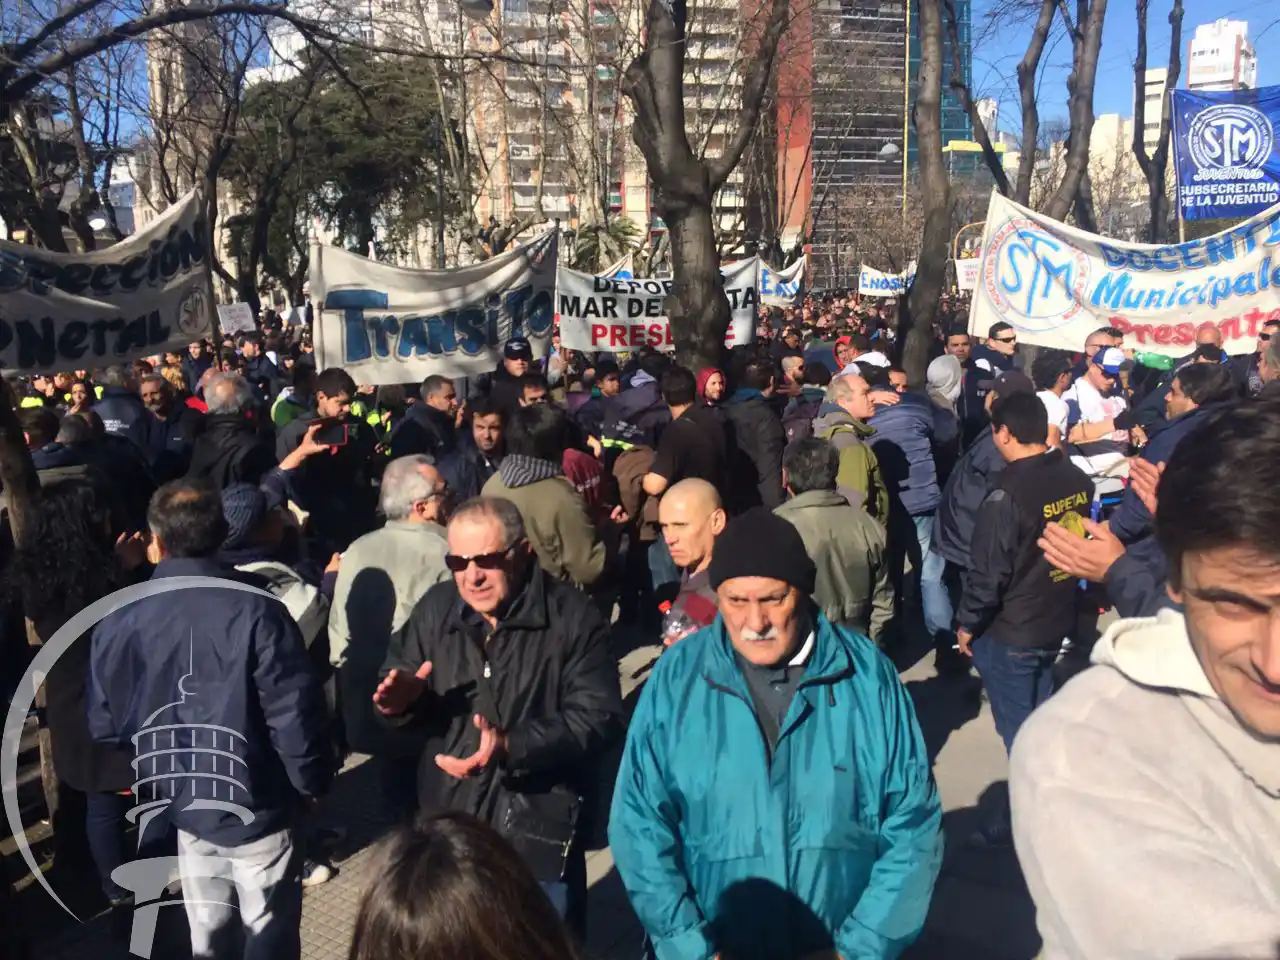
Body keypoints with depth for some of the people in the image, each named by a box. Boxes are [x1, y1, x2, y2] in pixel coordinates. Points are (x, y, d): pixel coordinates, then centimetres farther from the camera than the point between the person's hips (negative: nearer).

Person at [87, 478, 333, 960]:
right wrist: (312, 783, -4)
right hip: (255, 807, -4)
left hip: (182, 806, 5)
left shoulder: (116, 622, -9)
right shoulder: (255, 612, -24)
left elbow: (104, 725, 1)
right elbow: (294, 715, -22)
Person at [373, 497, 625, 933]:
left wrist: (512, 746, -31)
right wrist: (403, 697, -15)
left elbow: (599, 717, -19)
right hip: (446, 828, 4)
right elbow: (400, 681, 10)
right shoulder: (435, 608, 0)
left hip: (539, 835, -4)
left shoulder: (574, 617, -14)